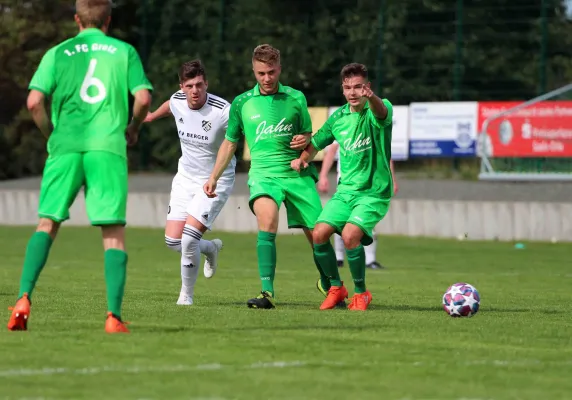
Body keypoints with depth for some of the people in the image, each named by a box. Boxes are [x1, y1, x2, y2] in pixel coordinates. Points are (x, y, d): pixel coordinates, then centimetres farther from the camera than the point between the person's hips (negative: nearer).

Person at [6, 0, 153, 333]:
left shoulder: (58, 53, 10)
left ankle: (25, 298, -7)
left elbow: (35, 101, -2)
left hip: (65, 146, 1)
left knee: (48, 224, 10)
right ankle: (115, 315, -6)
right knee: (114, 231, 3)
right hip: (108, 148, -1)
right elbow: (144, 98, -1)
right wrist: (133, 130, 17)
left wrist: (51, 134, 14)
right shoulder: (125, 52, 9)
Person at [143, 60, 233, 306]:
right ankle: (210, 248, 36)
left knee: (189, 238, -18)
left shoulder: (223, 111, -26)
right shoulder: (177, 101, -8)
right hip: (185, 177, 6)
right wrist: (152, 116, 38)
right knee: (173, 241, 2)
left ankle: (186, 295, 4)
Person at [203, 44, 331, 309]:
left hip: (297, 173, 1)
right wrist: (214, 177, 16)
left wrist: (305, 141, -7)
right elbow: (230, 142, 18)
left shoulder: (296, 98, 7)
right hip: (263, 172, -1)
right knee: (267, 219, -30)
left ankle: (328, 283, 31)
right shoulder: (242, 103, 7)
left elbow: (309, 135, 17)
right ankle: (268, 292, -35)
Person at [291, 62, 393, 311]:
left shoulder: (378, 109, -10)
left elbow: (382, 112, -37)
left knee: (350, 235, -25)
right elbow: (317, 142, 22)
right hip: (346, 190, 5)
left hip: (374, 192, -5)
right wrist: (302, 158, 0)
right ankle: (336, 287, 10)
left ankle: (361, 293, -2)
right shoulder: (338, 118, 6)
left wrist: (371, 97, -60)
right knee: (319, 234, -12)